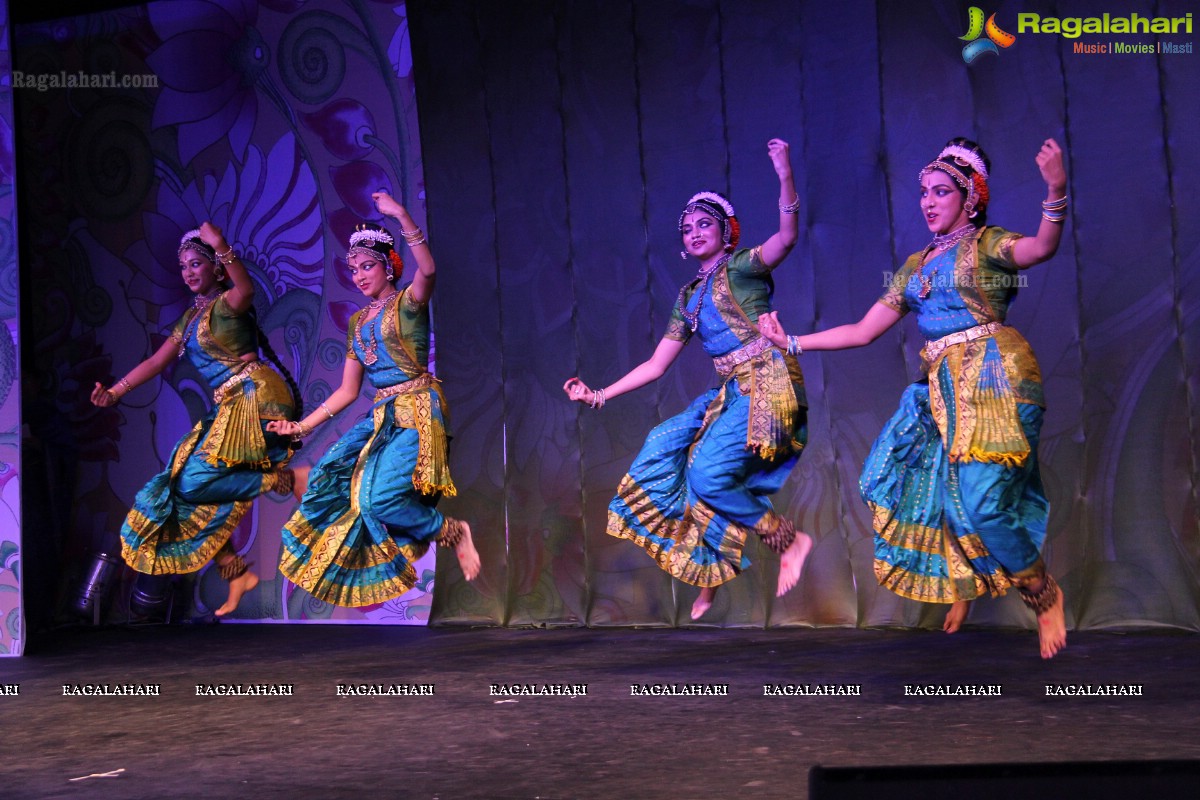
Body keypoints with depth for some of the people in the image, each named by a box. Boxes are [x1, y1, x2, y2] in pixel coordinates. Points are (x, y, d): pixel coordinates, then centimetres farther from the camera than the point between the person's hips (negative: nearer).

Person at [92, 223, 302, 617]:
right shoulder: (190, 318, 20)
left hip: (255, 396, -9)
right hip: (228, 408, 9)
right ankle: (237, 573, 10)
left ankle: (282, 478, -9)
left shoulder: (226, 303, -5)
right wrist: (115, 392, 10)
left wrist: (222, 246, -45)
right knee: (187, 487, 5)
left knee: (195, 481, -20)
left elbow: (246, 290, -30)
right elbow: (157, 362, 20)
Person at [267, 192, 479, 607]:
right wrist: (302, 426, 14)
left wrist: (402, 216, -37)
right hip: (380, 416, 7)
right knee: (323, 479, -9)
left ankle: (451, 531, 0)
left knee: (378, 497, -22)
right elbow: (347, 391, 18)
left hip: (418, 412, -7)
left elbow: (428, 270, -27)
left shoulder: (408, 303, -2)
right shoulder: (357, 321, 17)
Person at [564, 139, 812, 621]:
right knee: (661, 447, -7)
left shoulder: (743, 266, 0)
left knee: (707, 472, -19)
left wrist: (785, 177, -36)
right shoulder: (689, 297, 19)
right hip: (730, 392, 8)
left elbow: (787, 237, -22)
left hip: (768, 383, -7)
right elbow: (656, 365, 19)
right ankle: (708, 565, -1)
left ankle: (790, 540, -1)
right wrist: (600, 395, 13)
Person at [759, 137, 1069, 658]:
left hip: (992, 377, -7)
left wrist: (1056, 194, -42)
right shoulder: (915, 266, 19)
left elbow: (1039, 248, -23)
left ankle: (1044, 593, 7)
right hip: (939, 387, 7)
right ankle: (962, 579, 23)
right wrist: (793, 343, 18)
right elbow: (863, 332, 20)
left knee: (982, 503, -16)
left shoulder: (986, 243, 1)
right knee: (897, 483, 3)